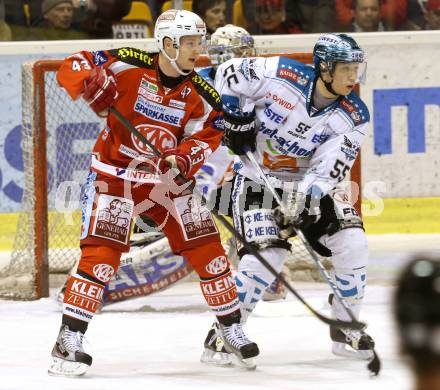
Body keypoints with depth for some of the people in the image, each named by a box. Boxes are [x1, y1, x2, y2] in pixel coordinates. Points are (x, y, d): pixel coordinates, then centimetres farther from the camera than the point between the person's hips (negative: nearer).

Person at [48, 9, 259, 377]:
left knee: (207, 247, 3)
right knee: (101, 253, -15)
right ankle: (69, 341, -9)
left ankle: (232, 330, 19)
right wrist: (92, 86, -33)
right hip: (114, 173, -4)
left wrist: (182, 159, -28)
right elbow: (72, 67, -11)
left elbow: (206, 137, -7)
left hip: (167, 178, 4)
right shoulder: (127, 66, -15)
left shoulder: (200, 94, -4)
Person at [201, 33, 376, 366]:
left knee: (352, 243, -11)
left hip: (310, 183, 4)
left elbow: (329, 166, -20)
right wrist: (236, 119, -13)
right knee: (266, 252, -21)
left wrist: (306, 199, -33)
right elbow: (229, 73, -8)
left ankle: (347, 329, 8)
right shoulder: (282, 75, -20)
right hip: (258, 180, -4)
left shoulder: (354, 117, -12)